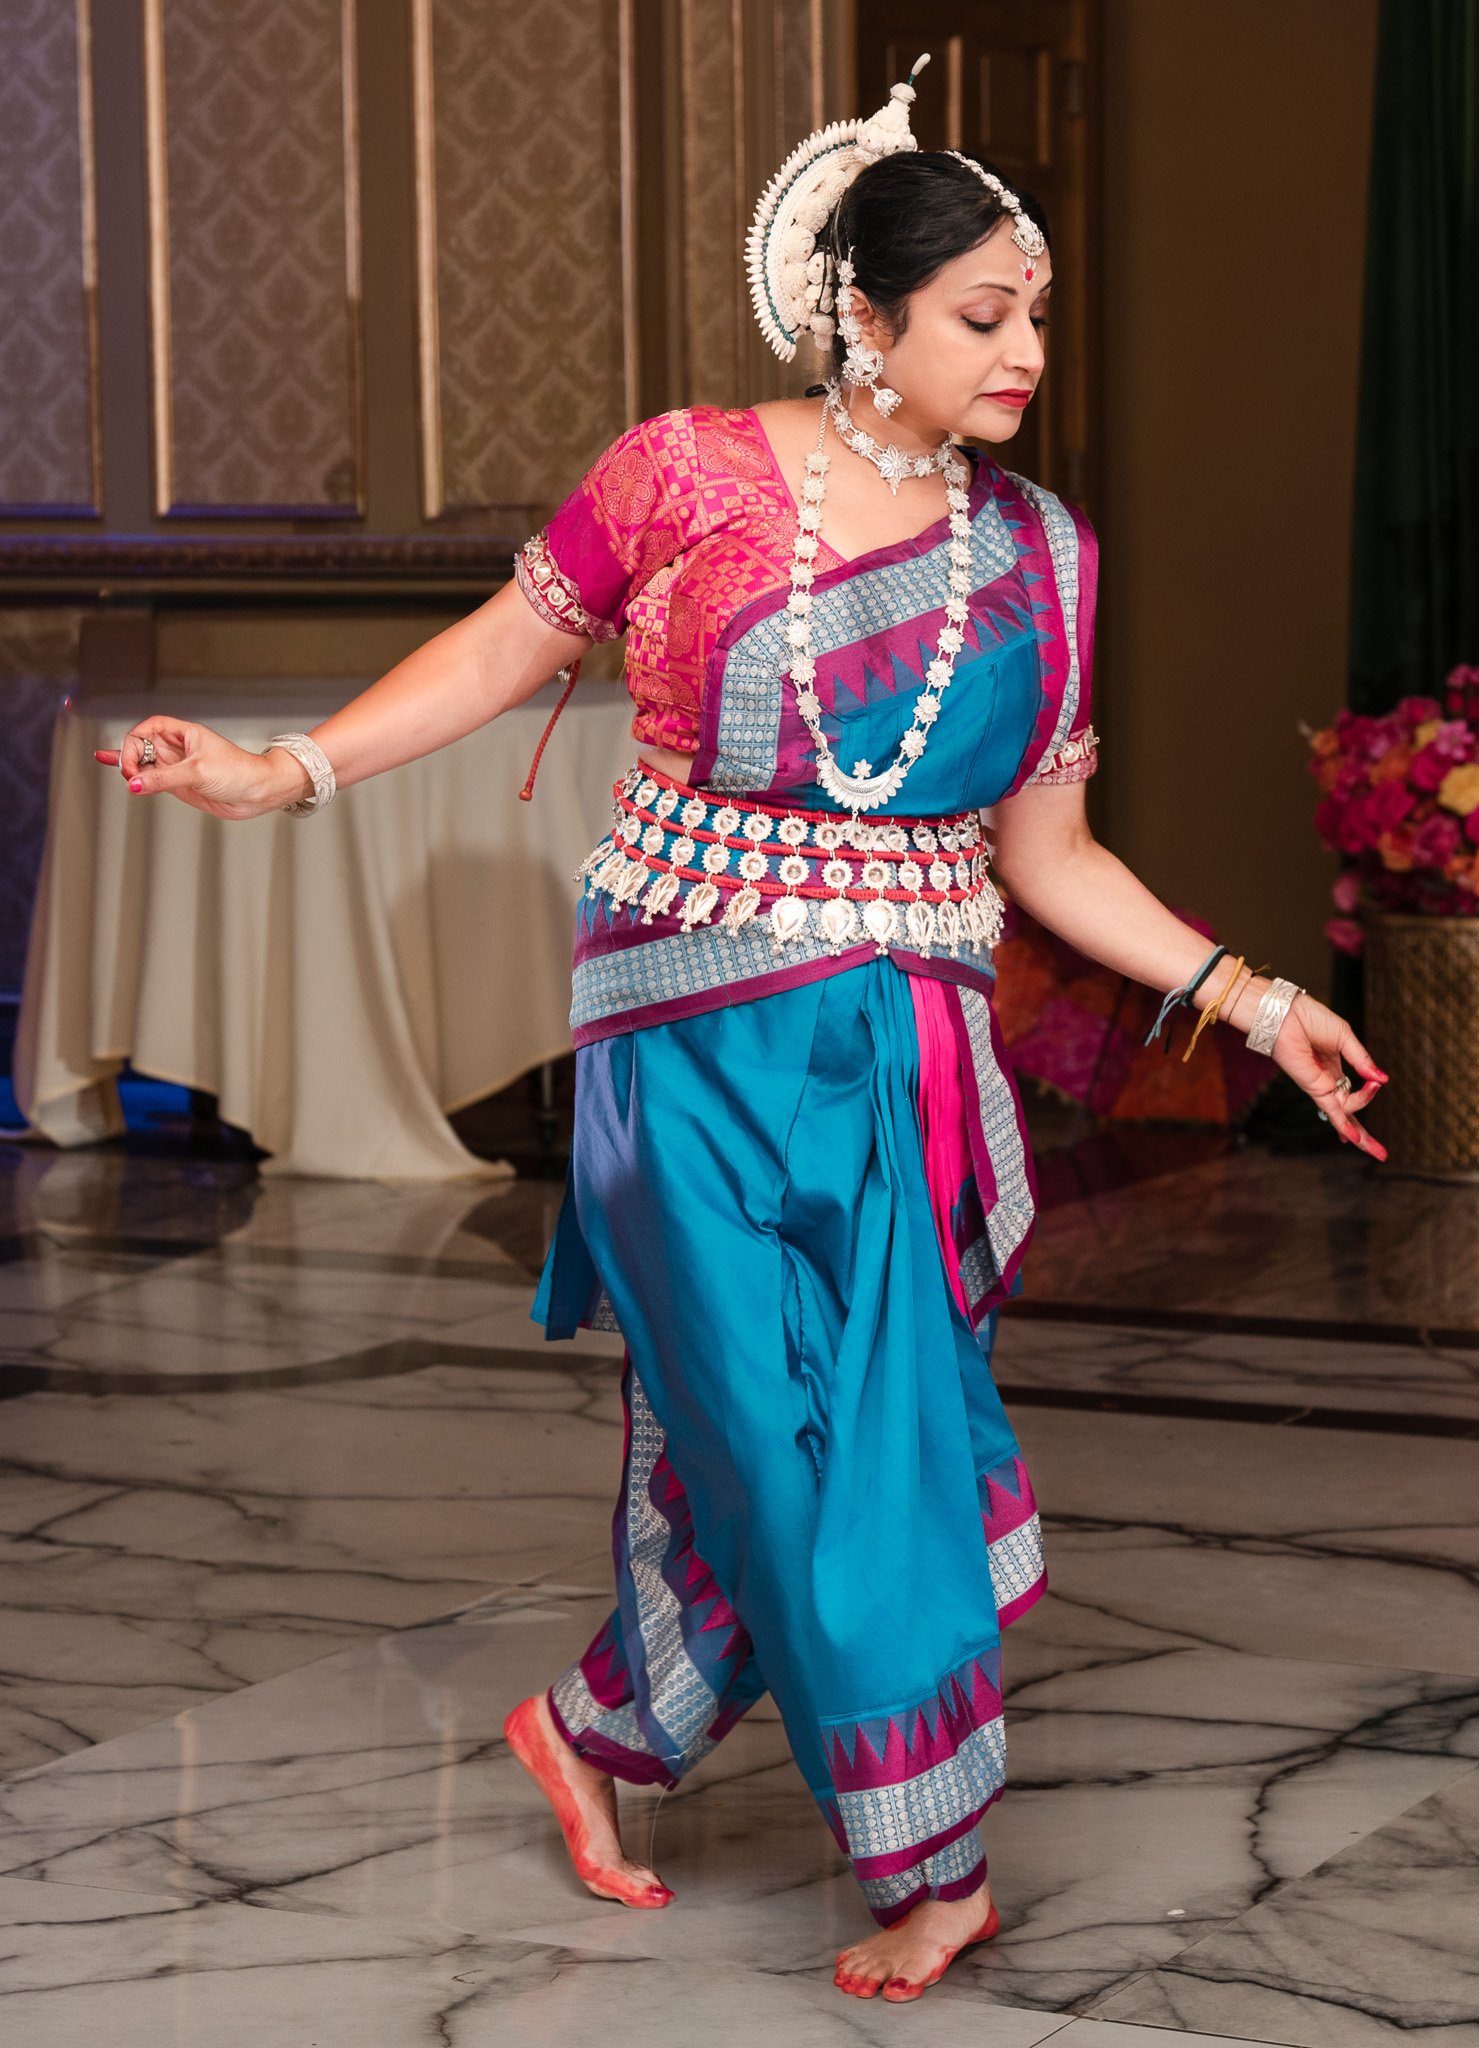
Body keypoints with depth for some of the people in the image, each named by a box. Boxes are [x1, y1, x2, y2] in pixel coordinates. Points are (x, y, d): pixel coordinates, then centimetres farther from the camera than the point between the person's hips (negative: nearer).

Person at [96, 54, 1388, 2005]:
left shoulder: (1039, 557, 6)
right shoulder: (689, 478, -7)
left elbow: (1045, 852, 11)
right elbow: (505, 647, 5)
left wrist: (1246, 997, 6)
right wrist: (286, 770, -3)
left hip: (908, 1057, 4)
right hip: (708, 1038, -4)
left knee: (745, 1435, 6)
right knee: (808, 1431, -4)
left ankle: (602, 1728, 31)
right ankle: (936, 1863, 7)